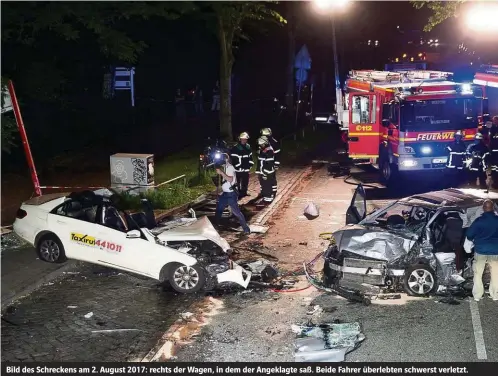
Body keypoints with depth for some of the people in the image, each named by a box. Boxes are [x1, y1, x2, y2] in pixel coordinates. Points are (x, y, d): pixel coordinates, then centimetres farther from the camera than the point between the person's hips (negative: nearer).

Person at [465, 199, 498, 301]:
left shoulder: (479, 220, -7)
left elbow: (469, 234, -4)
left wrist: (473, 240, 18)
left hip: (480, 250, -1)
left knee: (478, 274, 9)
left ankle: (477, 295, 10)